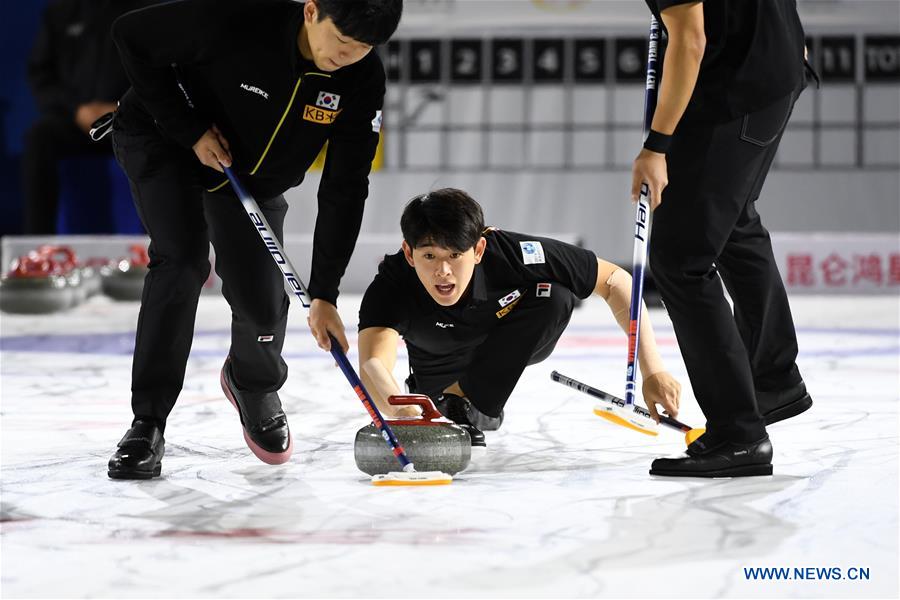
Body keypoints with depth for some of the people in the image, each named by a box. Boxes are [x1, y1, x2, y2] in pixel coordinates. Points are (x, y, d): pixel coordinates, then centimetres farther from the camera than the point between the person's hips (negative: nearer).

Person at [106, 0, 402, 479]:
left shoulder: (363, 80, -23)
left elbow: (344, 190, -18)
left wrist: (324, 294, -21)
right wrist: (190, 130, -24)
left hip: (254, 175, 4)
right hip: (163, 139, -3)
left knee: (262, 302, -6)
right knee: (183, 259, -25)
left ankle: (254, 385, 31)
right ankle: (147, 424, -15)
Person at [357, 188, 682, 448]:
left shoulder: (514, 254, -39)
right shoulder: (392, 286, -40)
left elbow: (615, 281, -28)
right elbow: (372, 364, -57)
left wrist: (653, 371, -32)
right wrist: (399, 409, -81)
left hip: (516, 344, -3)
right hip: (441, 365, 3)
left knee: (556, 296, -30)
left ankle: (463, 400, -17)